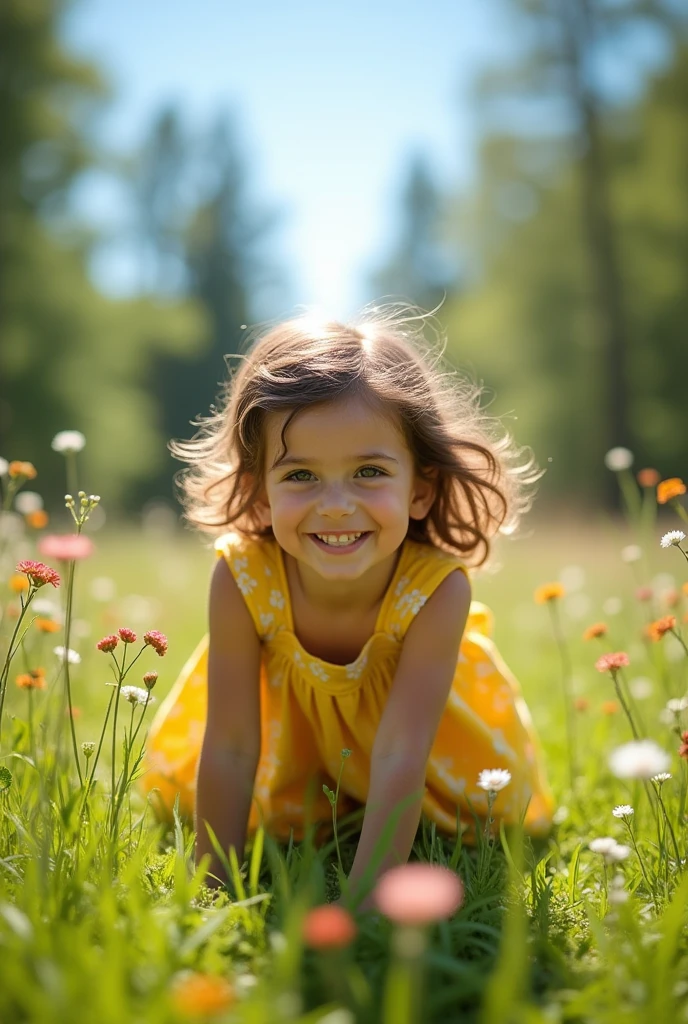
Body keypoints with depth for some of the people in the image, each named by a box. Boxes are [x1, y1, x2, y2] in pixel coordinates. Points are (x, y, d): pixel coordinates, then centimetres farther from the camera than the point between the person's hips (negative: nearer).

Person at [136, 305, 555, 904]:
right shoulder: (242, 580, -38)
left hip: (402, 706, 0)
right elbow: (230, 748, -30)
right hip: (289, 712, 1)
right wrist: (212, 889, -28)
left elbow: (399, 760, -42)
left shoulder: (437, 589, -41)